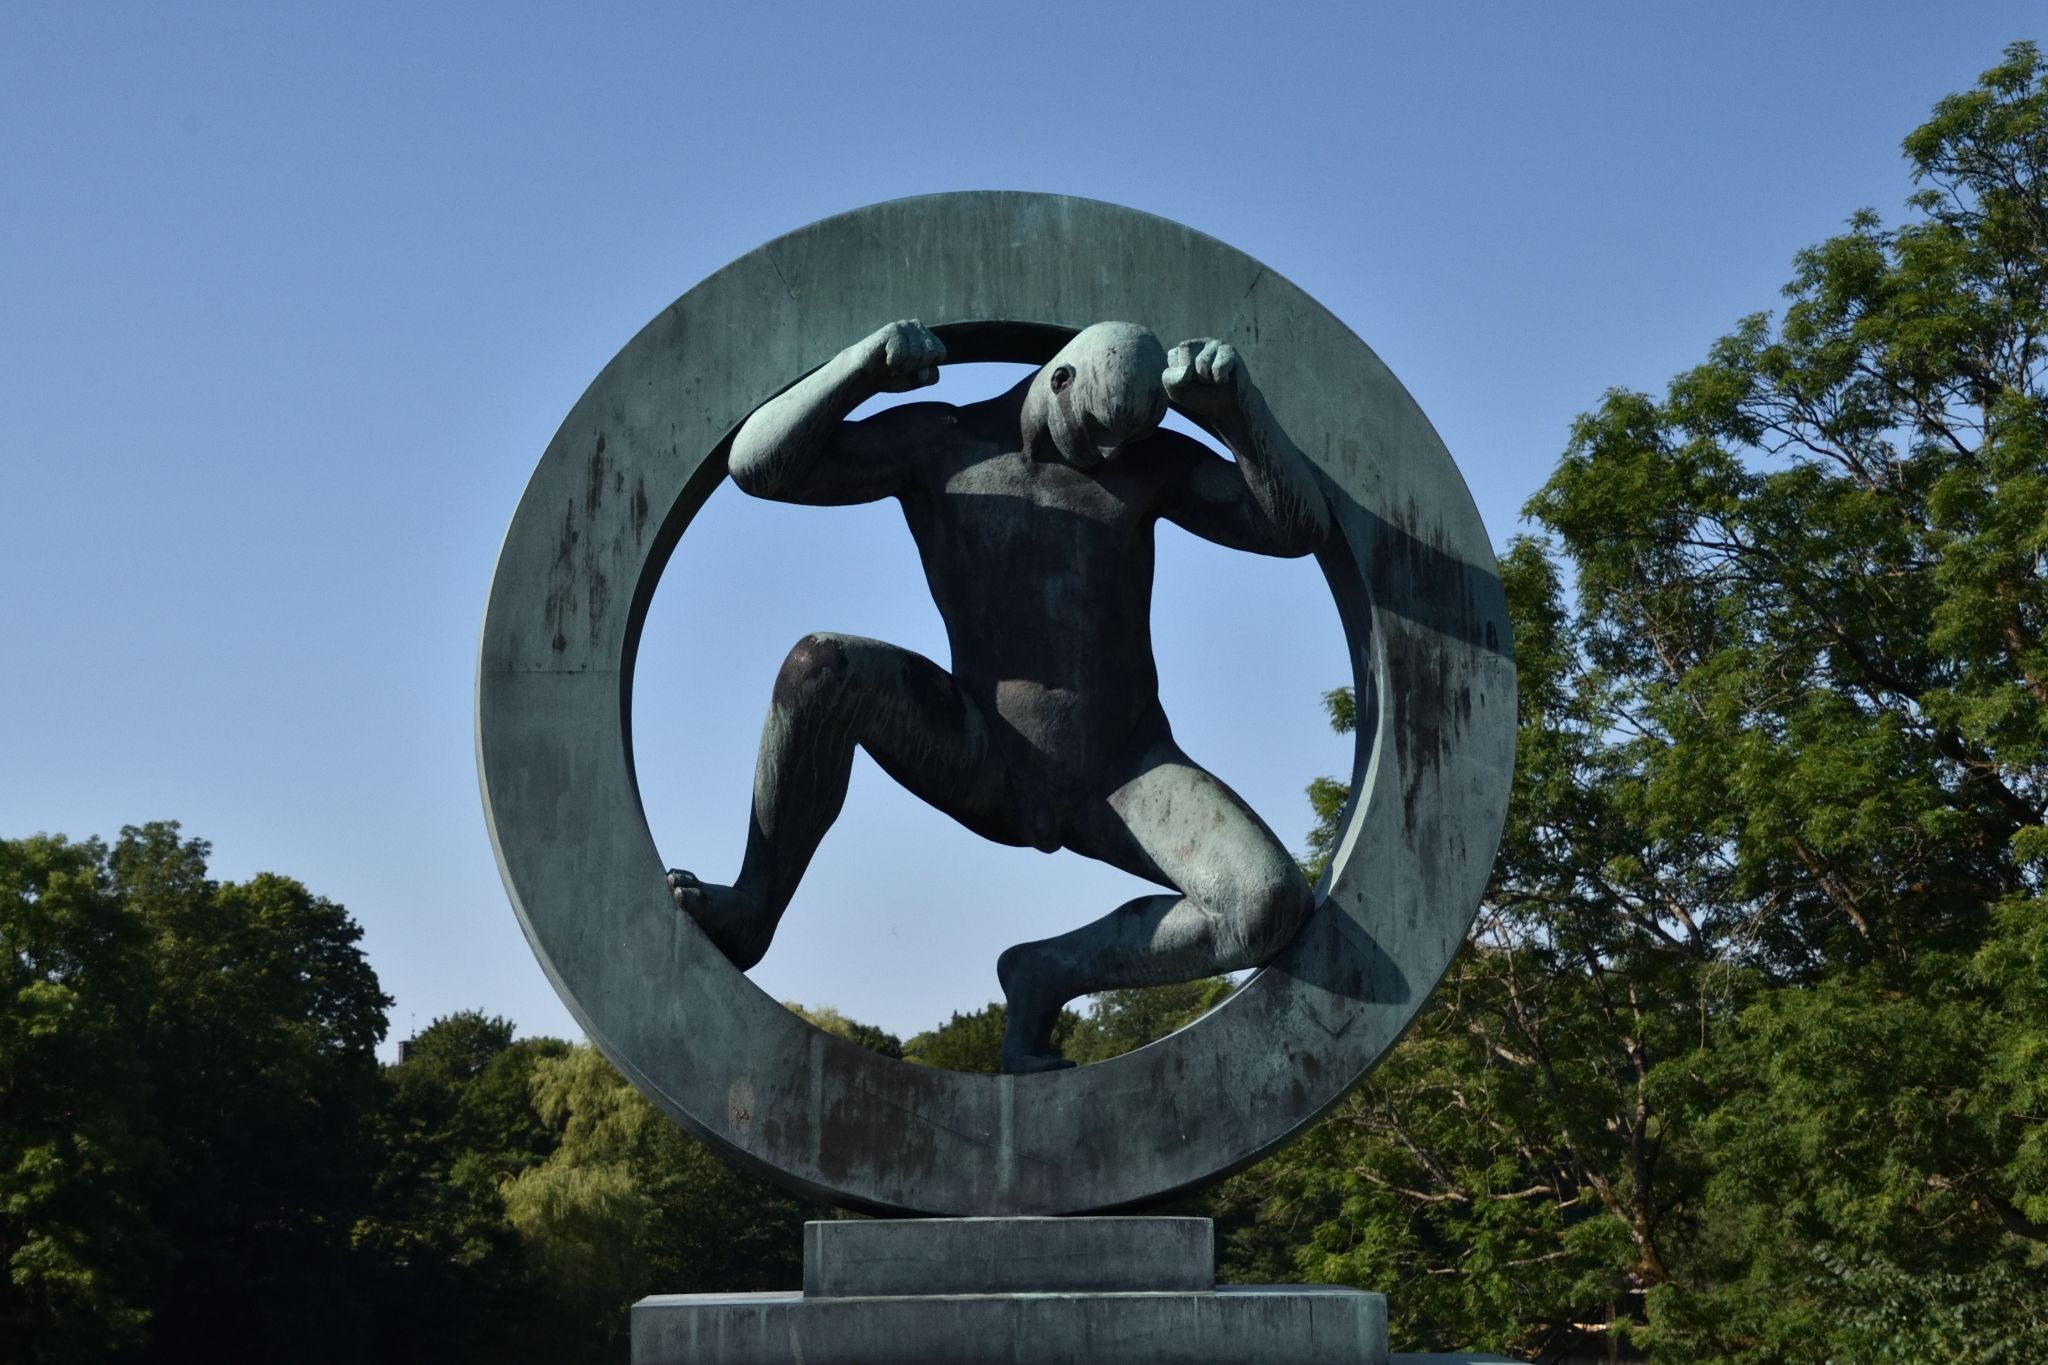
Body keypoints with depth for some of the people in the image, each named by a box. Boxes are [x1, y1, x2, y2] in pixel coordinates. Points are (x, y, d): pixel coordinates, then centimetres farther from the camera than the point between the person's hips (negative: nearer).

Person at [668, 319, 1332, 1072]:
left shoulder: (1151, 460, 1)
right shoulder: (937, 442, -3)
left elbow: (1299, 528, -7)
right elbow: (758, 465, -11)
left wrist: (1238, 405, -20)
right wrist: (862, 367, -24)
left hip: (1124, 781, 1)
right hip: (986, 769, -1)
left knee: (1274, 907, -27)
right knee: (821, 669, -29)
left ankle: (1050, 973, -5)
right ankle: (751, 912, -10)